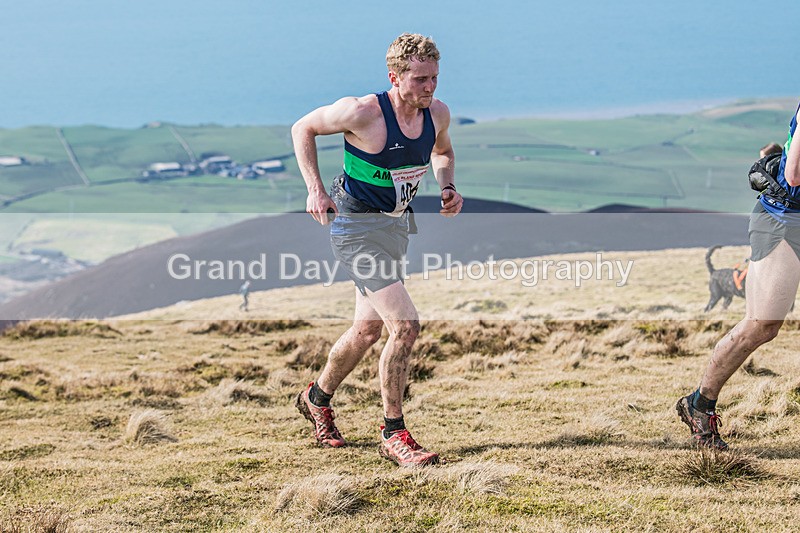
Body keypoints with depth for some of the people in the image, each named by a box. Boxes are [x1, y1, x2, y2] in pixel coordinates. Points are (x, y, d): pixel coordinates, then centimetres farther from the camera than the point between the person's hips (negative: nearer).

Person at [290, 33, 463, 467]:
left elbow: (441, 152, 19)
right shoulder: (363, 113, -23)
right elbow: (303, 129, -7)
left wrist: (447, 186, -1)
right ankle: (394, 435, -6)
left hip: (396, 226, 8)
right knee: (405, 324, -18)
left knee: (369, 329, 18)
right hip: (355, 225, -8)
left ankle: (317, 398, 44)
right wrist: (315, 189, -15)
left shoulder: (437, 114, -5)